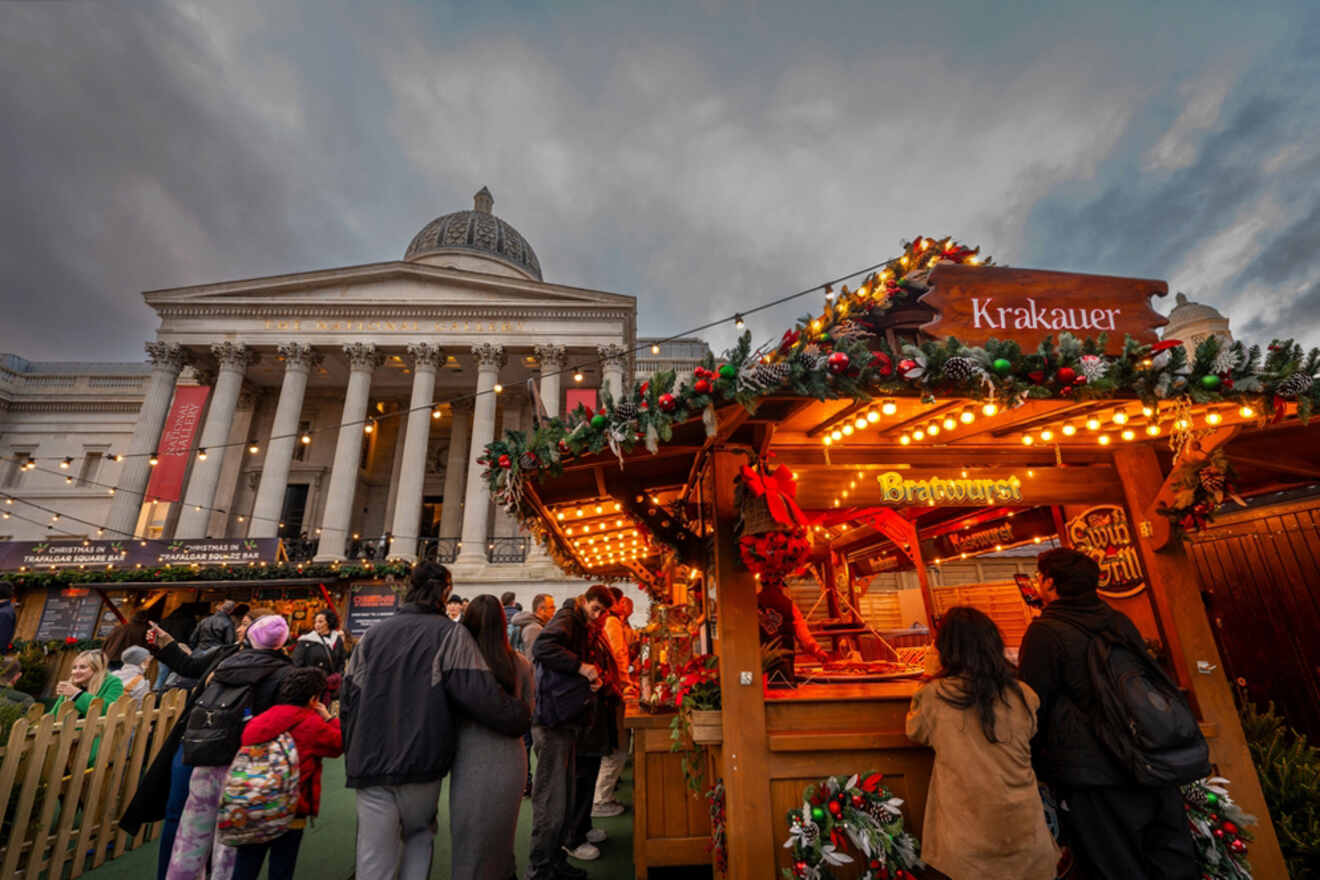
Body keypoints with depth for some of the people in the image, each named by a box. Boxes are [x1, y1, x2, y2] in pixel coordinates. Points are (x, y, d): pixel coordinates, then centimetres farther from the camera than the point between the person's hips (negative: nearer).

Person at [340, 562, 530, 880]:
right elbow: (481, 695, -18)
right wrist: (521, 715, -3)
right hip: (421, 764, -2)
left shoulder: (373, 633, 4)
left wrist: (354, 759, 16)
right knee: (420, 834, 25)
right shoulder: (450, 634, -9)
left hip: (370, 765, 2)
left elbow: (348, 700, 6)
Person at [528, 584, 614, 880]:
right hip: (552, 721, -10)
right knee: (550, 800, -1)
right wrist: (581, 666, -26)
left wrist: (591, 679, 6)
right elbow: (542, 647, -31)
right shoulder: (566, 619, -11)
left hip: (567, 721, 10)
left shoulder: (582, 628, 18)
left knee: (564, 797, 18)